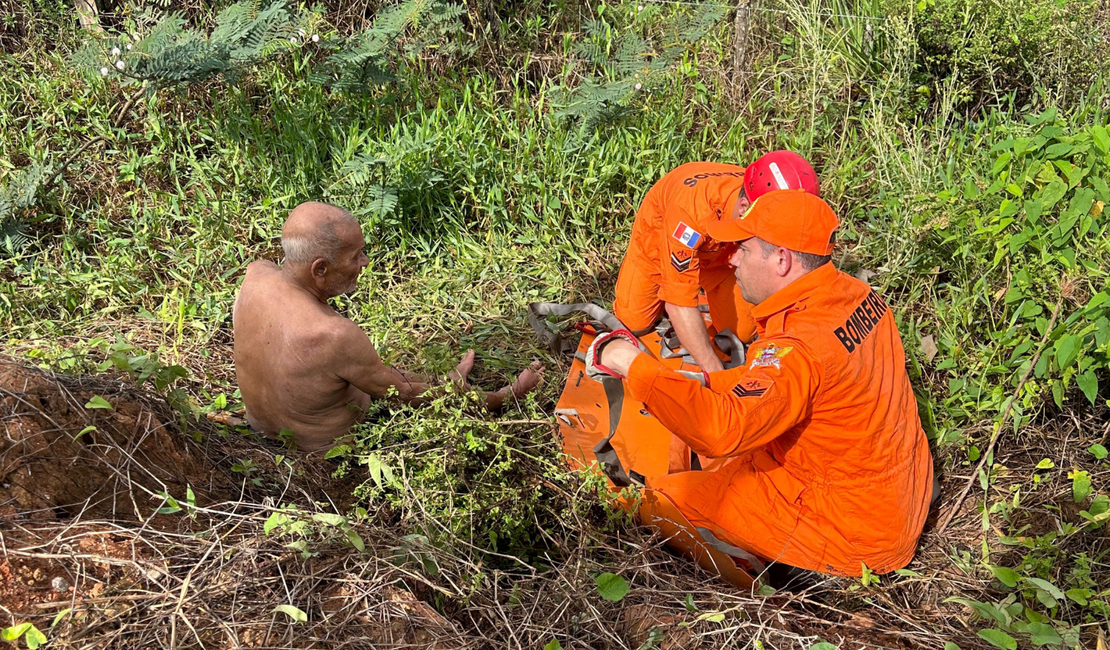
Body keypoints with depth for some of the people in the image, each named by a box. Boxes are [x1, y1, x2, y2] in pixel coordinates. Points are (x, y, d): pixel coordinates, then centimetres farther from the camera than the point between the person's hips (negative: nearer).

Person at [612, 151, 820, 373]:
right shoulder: (691, 207, -47)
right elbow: (679, 304, -47)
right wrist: (715, 374, -50)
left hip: (719, 253, 3)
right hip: (659, 241, -3)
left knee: (742, 333, -6)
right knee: (634, 325, -9)